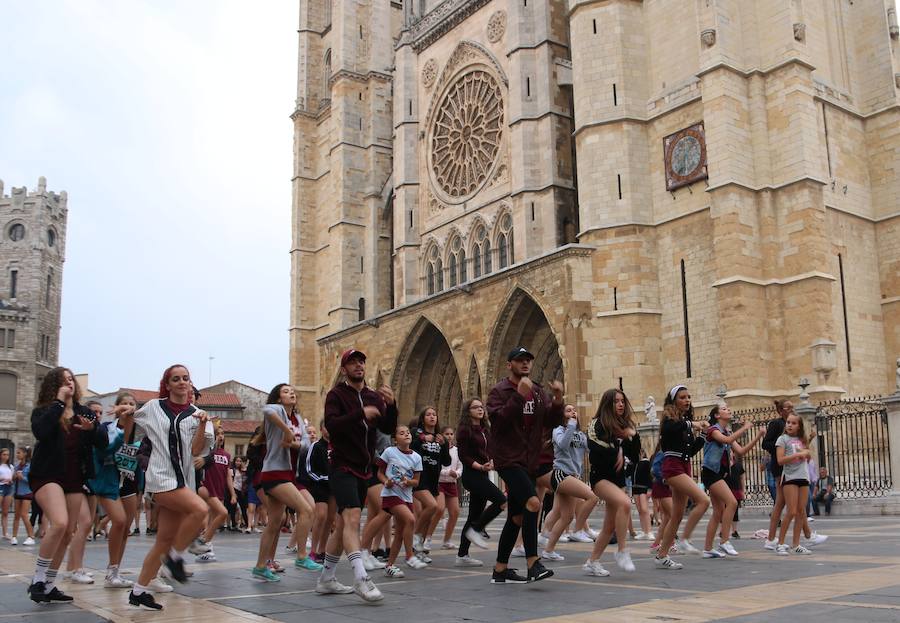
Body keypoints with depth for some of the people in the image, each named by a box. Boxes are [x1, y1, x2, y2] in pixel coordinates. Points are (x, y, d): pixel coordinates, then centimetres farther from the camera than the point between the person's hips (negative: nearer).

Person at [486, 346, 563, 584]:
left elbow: (552, 422, 6)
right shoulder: (499, 391, -4)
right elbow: (498, 420, -20)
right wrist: (519, 395, -24)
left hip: (530, 462, 7)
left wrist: (557, 399, -10)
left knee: (518, 516, 11)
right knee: (533, 502, -24)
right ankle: (533, 564, -23)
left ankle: (500, 570, 20)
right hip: (508, 459, -7)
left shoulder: (538, 392, 14)